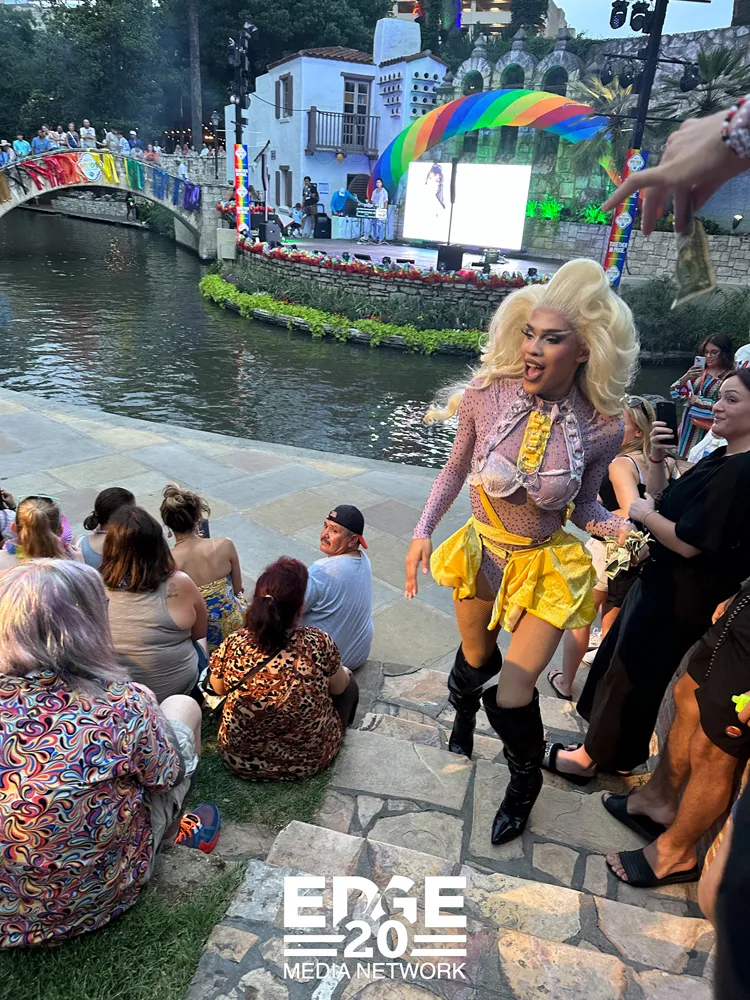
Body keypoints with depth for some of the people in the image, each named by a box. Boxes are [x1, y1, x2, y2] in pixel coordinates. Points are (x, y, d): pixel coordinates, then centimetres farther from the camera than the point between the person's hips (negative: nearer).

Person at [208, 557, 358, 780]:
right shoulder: (318, 644, -25)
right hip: (310, 759, -2)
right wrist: (343, 672, 17)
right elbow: (338, 687, -5)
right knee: (349, 683, 22)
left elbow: (218, 688, 1)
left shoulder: (232, 646, -21)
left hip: (242, 760, 2)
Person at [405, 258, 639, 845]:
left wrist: (617, 526, -25)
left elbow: (584, 506, -4)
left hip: (546, 567, -2)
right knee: (476, 658, 27)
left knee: (512, 696, 1)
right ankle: (463, 712, 67)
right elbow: (456, 471, -4)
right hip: (481, 552, 2)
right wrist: (423, 531, -13)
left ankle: (527, 781, 39)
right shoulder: (487, 395, -19)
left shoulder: (602, 428, -20)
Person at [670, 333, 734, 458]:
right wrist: (685, 378, -14)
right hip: (688, 427, 5)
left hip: (708, 430, -5)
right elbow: (675, 393, 3)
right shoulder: (699, 371, 6)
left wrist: (698, 401, -10)